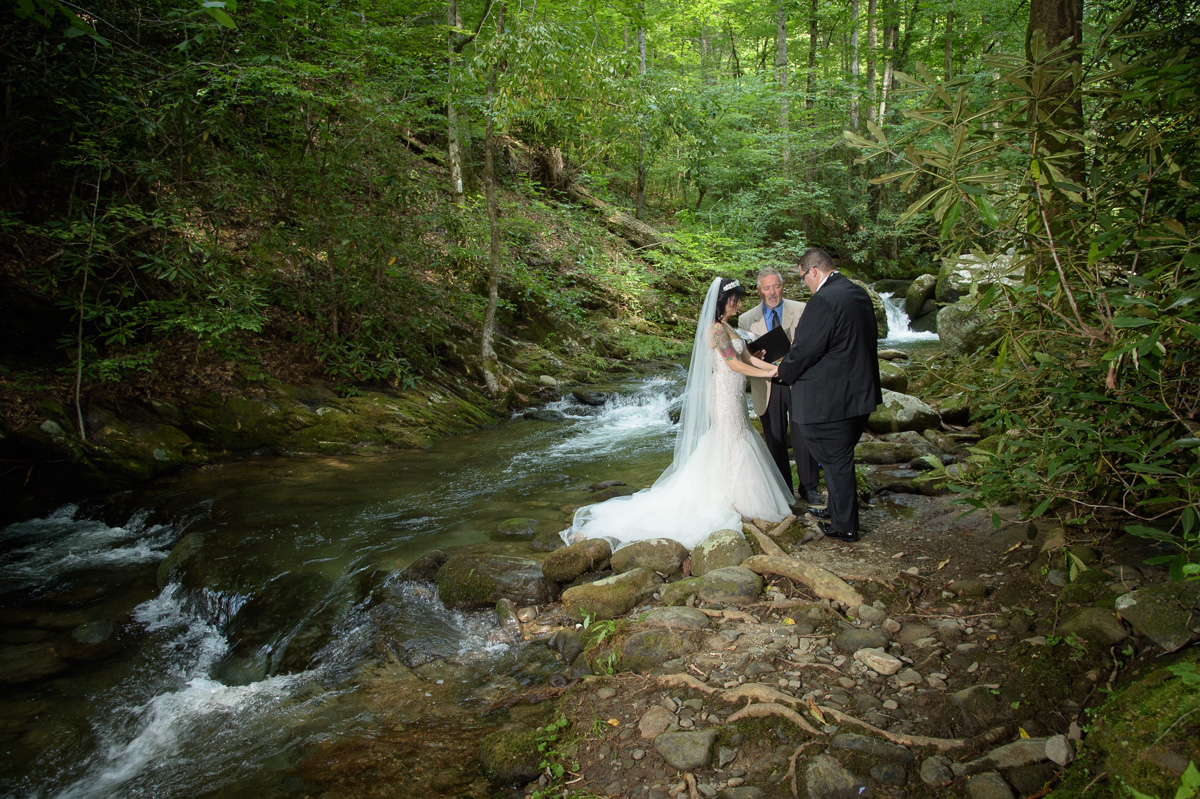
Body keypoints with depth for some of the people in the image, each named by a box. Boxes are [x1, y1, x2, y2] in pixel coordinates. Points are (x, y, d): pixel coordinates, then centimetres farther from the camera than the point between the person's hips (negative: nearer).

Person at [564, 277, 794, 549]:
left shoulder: (727, 328, 14)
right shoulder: (717, 329, -16)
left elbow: (747, 357, 13)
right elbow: (734, 364, -18)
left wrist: (775, 366, 5)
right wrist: (768, 373, -12)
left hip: (734, 397, 10)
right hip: (725, 396, -10)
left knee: (736, 443, 13)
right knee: (730, 445, -2)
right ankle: (734, 500, 7)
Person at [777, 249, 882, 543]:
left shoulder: (823, 301, -21)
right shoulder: (858, 293, 9)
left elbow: (804, 350, -19)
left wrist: (783, 371, 1)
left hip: (831, 400, -9)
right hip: (860, 394, 9)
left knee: (836, 461, 5)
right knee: (841, 458, 22)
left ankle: (844, 527, 17)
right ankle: (836, 511, 38)